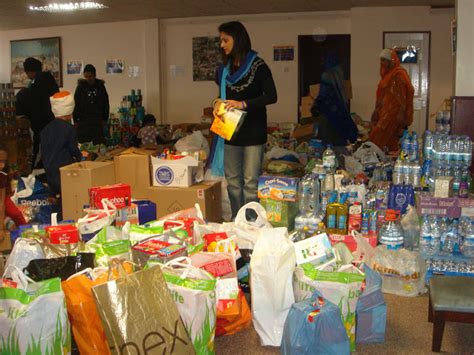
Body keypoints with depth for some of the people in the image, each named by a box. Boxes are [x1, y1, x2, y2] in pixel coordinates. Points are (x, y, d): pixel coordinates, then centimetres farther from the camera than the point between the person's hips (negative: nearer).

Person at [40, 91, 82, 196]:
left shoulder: (46, 129, 6)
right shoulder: (69, 128, -12)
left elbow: (43, 152, 11)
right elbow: (73, 149, -5)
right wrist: (80, 157, 16)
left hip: (49, 170, 6)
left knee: (55, 196, 14)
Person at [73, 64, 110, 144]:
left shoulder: (100, 86, 3)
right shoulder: (81, 87, 1)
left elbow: (106, 103, 7)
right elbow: (76, 104, 1)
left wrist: (105, 119, 4)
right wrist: (75, 120, -3)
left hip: (98, 122, 1)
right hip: (83, 121, -1)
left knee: (99, 143, 1)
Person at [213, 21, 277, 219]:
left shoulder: (257, 66, -9)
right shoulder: (224, 68, 10)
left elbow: (271, 96, -13)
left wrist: (244, 104, -21)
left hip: (253, 131, -6)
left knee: (250, 182, -4)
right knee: (232, 181, 11)